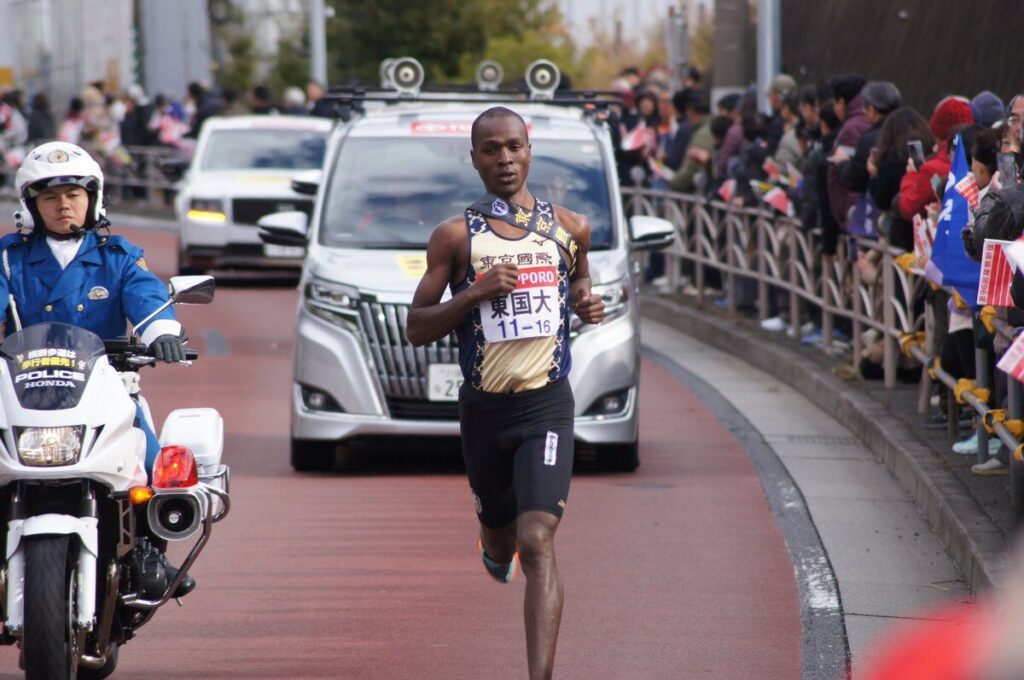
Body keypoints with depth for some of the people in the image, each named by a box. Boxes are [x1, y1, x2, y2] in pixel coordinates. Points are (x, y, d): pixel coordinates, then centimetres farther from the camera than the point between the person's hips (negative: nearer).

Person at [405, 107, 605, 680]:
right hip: (484, 409, 1)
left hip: (547, 403, -1)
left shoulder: (569, 228, 4)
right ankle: (495, 548, 60)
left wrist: (586, 305, 1)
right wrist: (476, 293, -17)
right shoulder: (456, 236, -1)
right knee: (500, 536, 19)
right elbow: (417, 328, -1)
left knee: (537, 541, -17)